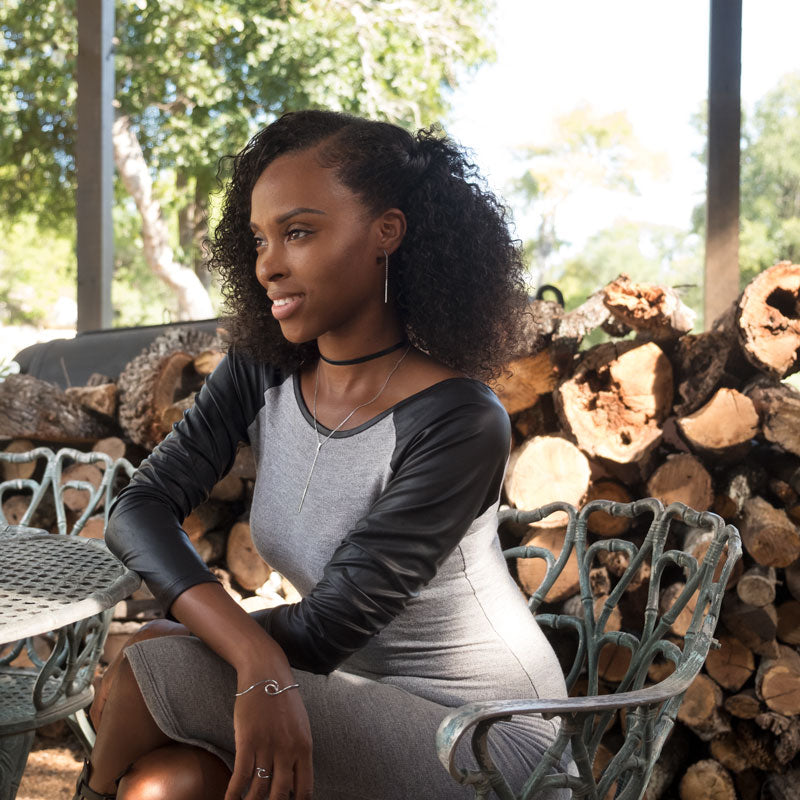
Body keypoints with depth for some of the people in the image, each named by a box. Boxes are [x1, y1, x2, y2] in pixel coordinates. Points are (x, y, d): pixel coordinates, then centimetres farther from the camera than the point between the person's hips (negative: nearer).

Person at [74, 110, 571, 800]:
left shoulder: (461, 425, -22)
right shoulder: (260, 375, -2)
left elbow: (323, 630, -20)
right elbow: (141, 509, -14)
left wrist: (167, 639, -9)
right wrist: (256, 659, -30)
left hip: (480, 738, -5)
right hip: (352, 692, 5)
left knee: (156, 669, -20)